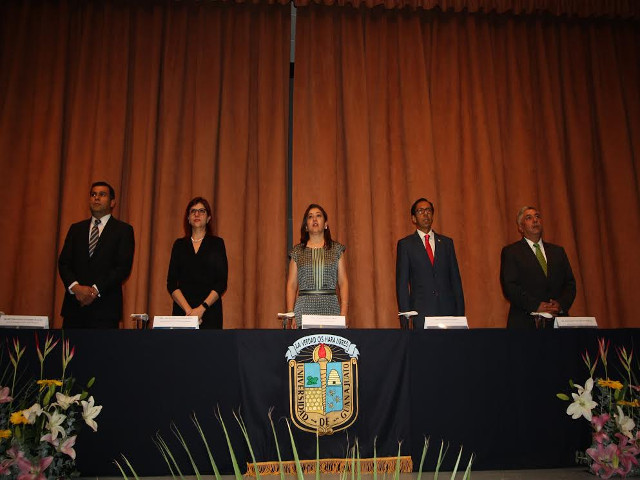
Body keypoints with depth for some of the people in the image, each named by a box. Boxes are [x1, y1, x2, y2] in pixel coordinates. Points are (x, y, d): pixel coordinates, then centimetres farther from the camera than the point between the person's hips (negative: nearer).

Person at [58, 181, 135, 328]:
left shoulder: (123, 230, 4)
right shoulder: (76, 229, 17)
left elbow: (124, 267, -6)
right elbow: (63, 263, 9)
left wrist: (96, 289, -13)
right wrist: (75, 287, -9)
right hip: (74, 305, 4)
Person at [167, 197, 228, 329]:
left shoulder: (217, 243, 4)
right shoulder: (179, 245, 10)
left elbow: (222, 283, -2)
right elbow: (171, 283, 3)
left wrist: (201, 308, -13)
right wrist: (188, 309, -10)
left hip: (210, 309, -1)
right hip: (182, 309, 2)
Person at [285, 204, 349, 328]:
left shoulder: (336, 249, 9)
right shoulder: (297, 251, 9)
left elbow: (343, 283, 5)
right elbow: (291, 285, 7)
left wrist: (343, 313, -5)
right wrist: (290, 314, -3)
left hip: (330, 307, 0)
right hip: (305, 308, 0)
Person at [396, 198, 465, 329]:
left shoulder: (446, 242, 13)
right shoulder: (405, 244, 5)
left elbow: (455, 279, 12)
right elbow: (402, 283, 1)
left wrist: (460, 313, 6)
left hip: (447, 309, 2)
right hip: (421, 312, -2)